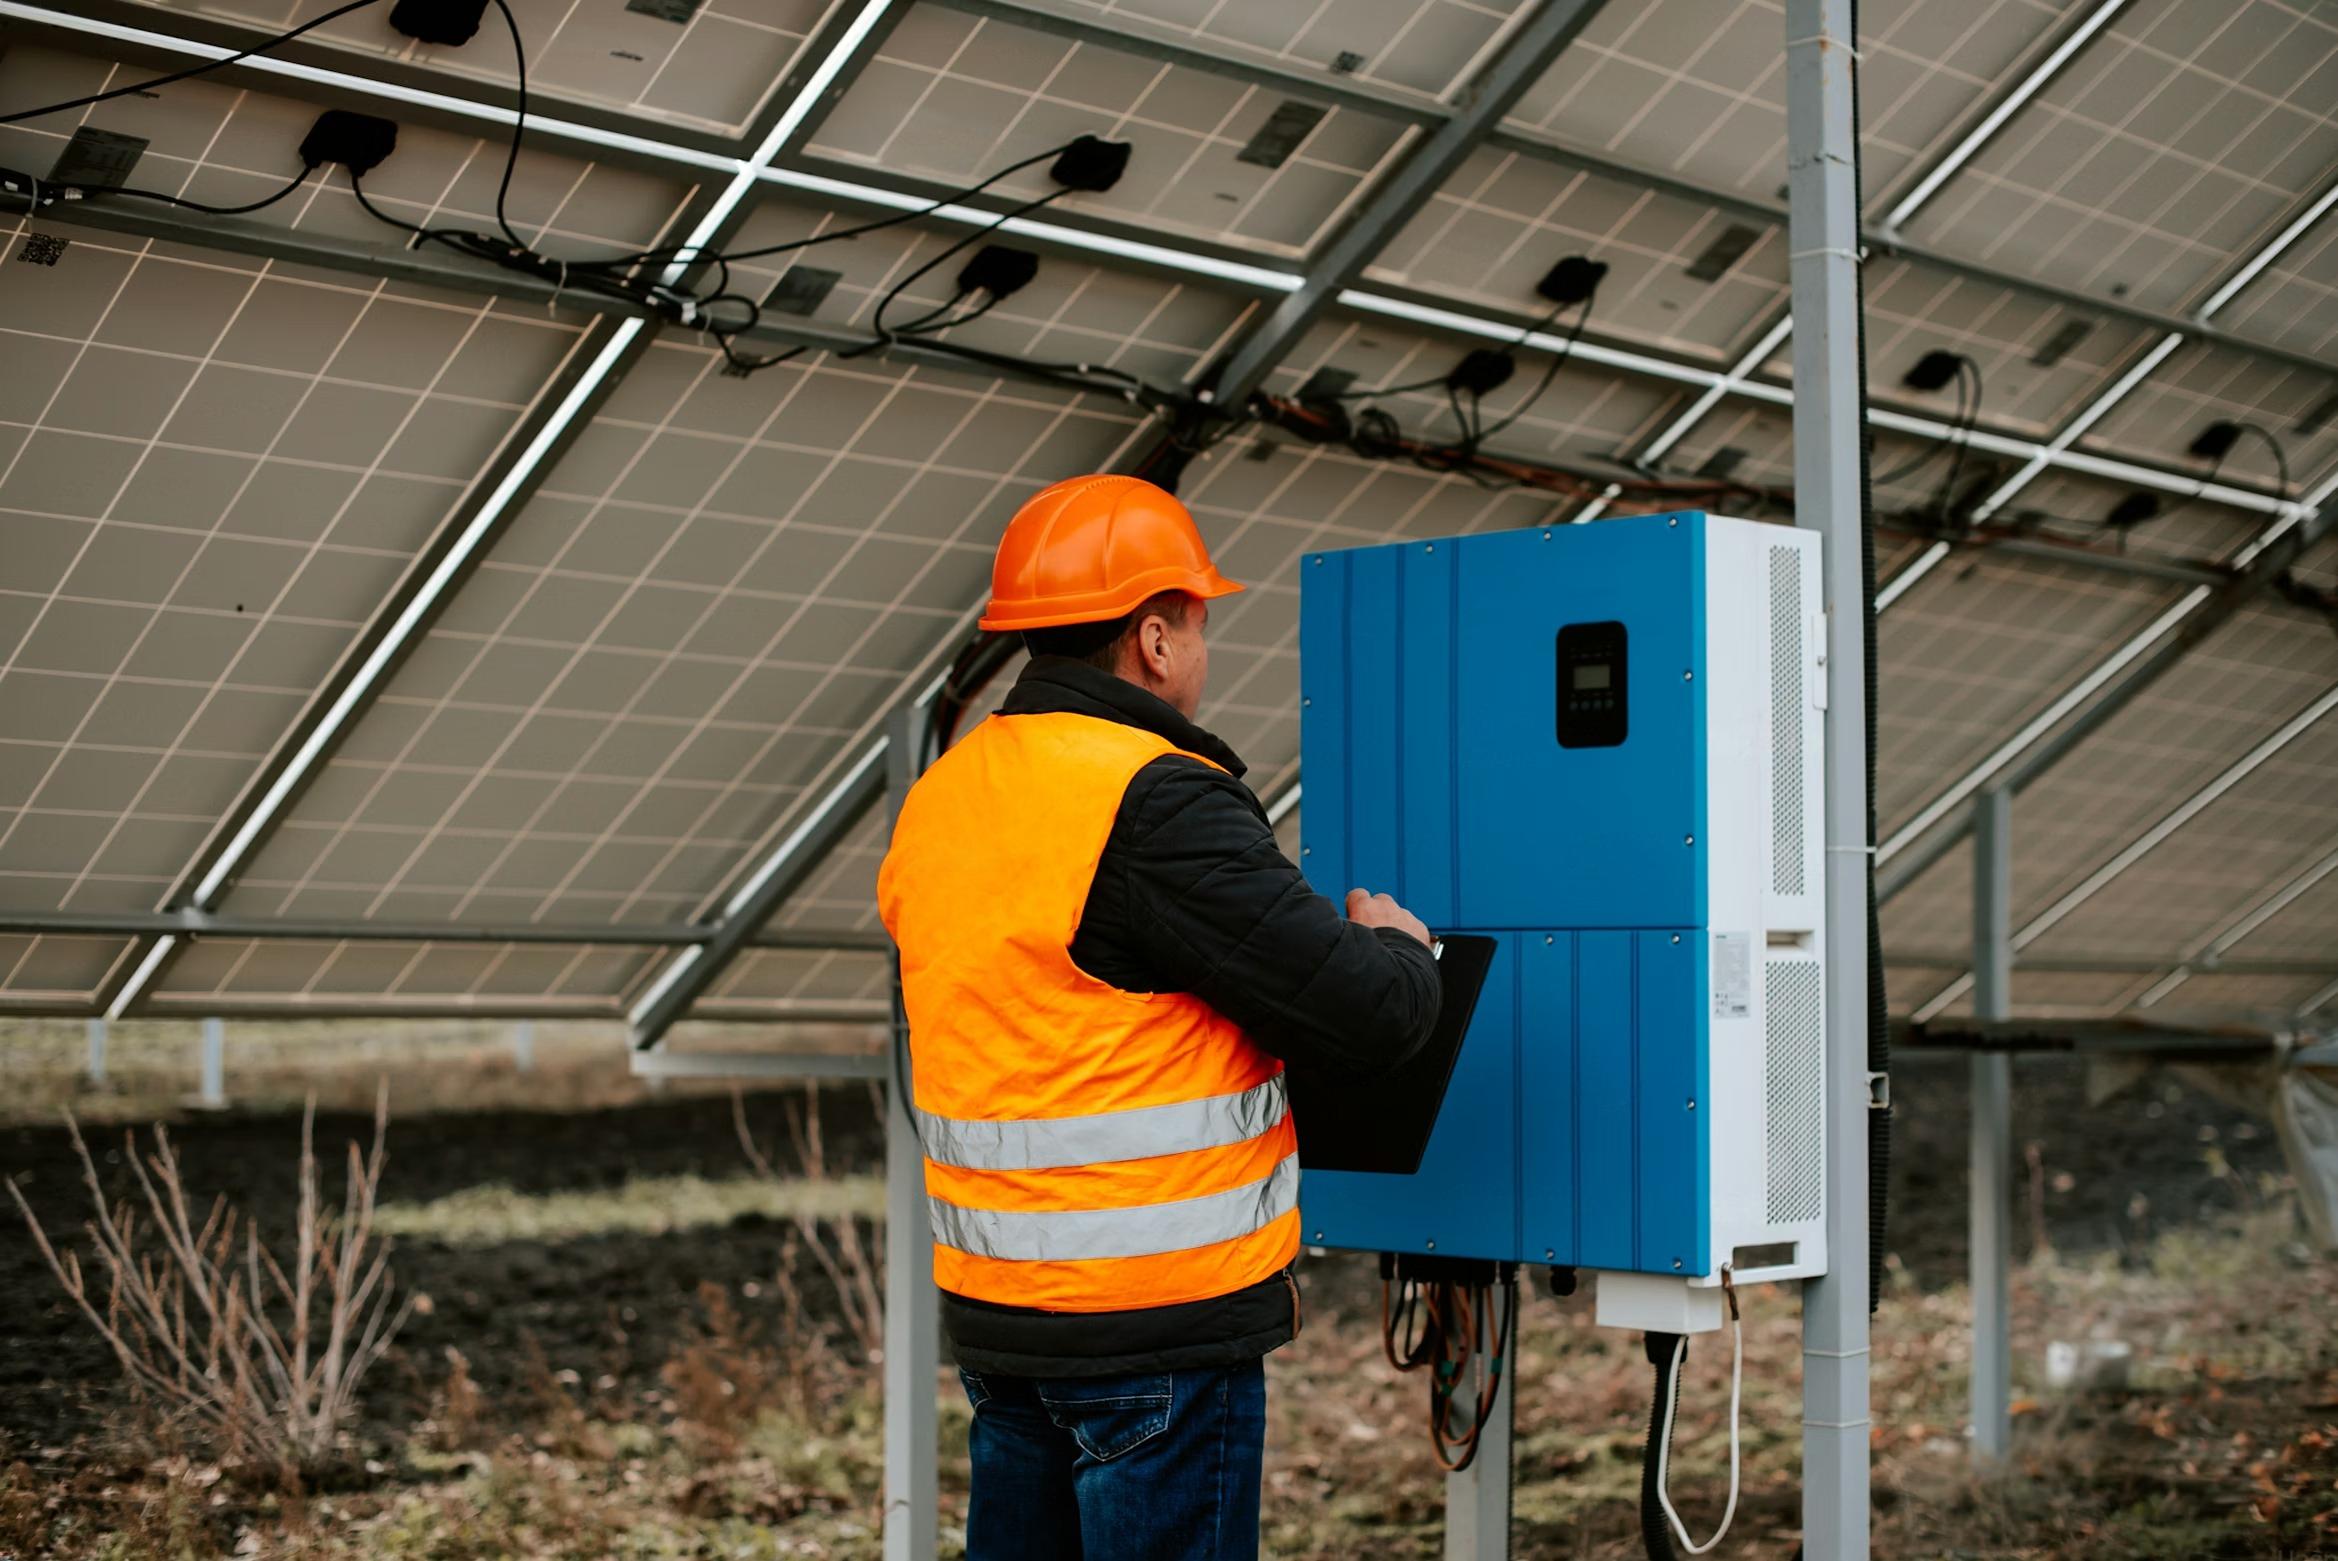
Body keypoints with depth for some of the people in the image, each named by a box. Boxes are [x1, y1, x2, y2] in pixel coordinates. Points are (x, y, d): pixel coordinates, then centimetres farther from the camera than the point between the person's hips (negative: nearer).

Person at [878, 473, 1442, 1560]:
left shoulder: (940, 799, 9)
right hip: (1156, 1323, -8)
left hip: (990, 1308, 8)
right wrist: (1397, 948, 6)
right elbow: (1367, 1018, -18)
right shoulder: (1156, 801, -17)